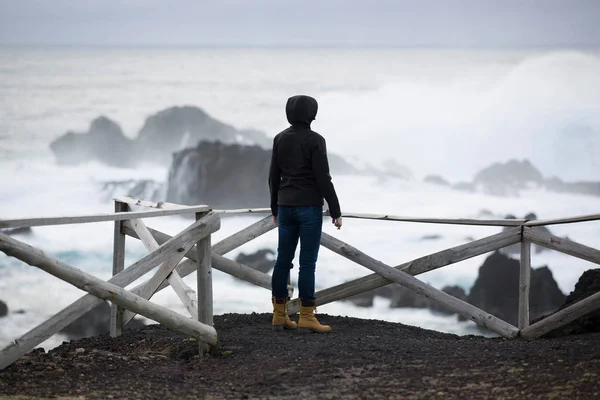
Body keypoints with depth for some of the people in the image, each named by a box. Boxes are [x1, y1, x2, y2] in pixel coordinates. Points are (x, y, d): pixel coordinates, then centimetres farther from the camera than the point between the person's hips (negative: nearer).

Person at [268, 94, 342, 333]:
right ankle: (306, 316, -5)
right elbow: (323, 178, -14)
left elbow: (274, 177, 10)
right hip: (309, 206, -6)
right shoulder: (315, 140, -12)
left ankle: (279, 314, 10)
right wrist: (335, 211, -9)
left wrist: (275, 209, 20)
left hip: (286, 206, 6)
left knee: (283, 261, 8)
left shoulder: (280, 139, 6)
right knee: (308, 262, -5)